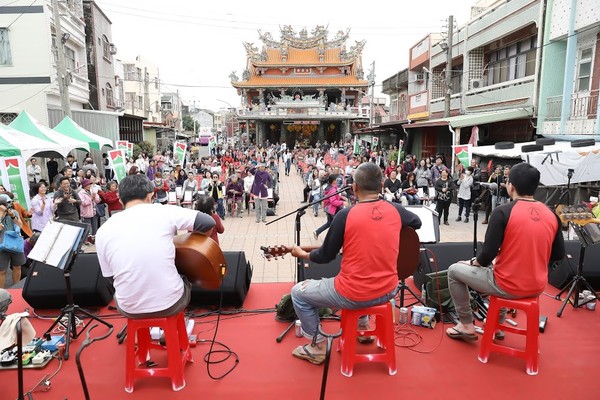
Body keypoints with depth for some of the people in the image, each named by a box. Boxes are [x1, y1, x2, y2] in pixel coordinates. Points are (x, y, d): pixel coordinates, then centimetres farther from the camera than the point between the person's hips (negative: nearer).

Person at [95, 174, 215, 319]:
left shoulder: (102, 231, -4)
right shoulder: (164, 211, -11)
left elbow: (111, 277, 5)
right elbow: (209, 223, -10)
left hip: (129, 309, 2)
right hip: (171, 303, -1)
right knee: (185, 282, 34)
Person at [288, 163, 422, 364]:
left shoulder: (346, 215, -17)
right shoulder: (395, 210, -4)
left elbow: (325, 256, -5)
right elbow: (417, 222, 20)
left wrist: (302, 253, 13)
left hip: (354, 295, -6)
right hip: (389, 290, 6)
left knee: (298, 292, 15)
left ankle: (317, 347, 21)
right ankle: (363, 327, 43)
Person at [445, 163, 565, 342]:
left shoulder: (502, 212, -17)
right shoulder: (551, 215, 0)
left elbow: (488, 254, -18)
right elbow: (559, 254, 9)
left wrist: (475, 262, 3)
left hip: (508, 286, -6)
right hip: (537, 287, 7)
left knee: (454, 271, 13)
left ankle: (466, 325, 20)